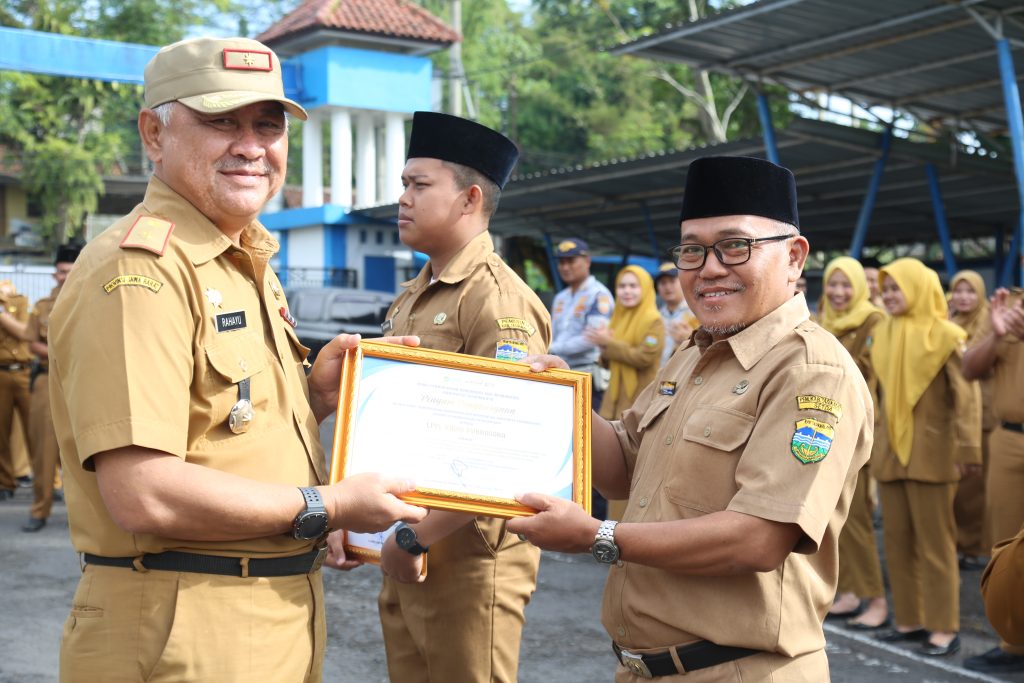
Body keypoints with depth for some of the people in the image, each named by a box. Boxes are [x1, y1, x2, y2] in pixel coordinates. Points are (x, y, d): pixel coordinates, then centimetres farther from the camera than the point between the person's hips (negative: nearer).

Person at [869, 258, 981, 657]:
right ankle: (909, 620, 17)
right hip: (892, 450, 6)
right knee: (896, 540, 8)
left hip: (930, 452, -6)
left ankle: (944, 628, 5)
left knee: (934, 542, -2)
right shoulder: (884, 333, 10)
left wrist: (967, 446, -19)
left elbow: (966, 393, -13)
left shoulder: (944, 335, -8)